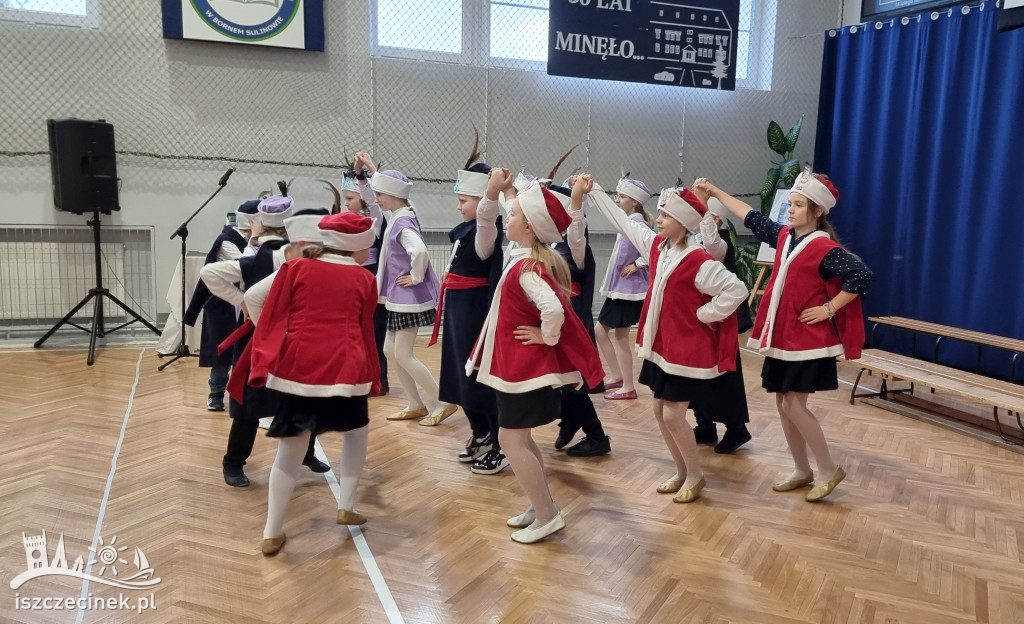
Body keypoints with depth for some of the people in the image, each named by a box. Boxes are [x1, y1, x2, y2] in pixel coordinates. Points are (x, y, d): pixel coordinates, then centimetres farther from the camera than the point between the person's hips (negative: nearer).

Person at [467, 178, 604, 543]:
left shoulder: (527, 268, -24)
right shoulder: (526, 258, 6)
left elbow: (554, 309, -37)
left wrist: (547, 338, -23)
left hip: (526, 367, -10)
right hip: (521, 364, 10)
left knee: (511, 440, -2)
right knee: (520, 438, 17)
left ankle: (547, 516, 8)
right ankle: (541, 506, 28)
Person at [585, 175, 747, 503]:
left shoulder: (698, 261, -20)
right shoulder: (656, 245, 1)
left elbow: (736, 290, -23)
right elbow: (622, 221, 10)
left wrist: (704, 314, -17)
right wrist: (593, 190, 12)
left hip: (688, 350, -8)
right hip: (661, 345, 8)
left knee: (673, 415, -4)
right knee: (660, 410, 12)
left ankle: (696, 475, 18)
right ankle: (681, 472, 29)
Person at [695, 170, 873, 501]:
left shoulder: (825, 249, -15)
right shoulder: (785, 236, 6)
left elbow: (863, 277, -22)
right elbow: (751, 218, 16)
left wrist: (829, 309, -19)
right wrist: (715, 191, 18)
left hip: (809, 339, -8)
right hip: (782, 336, 8)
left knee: (793, 404, -8)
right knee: (783, 404, 10)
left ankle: (829, 470, 10)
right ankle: (802, 472, 23)